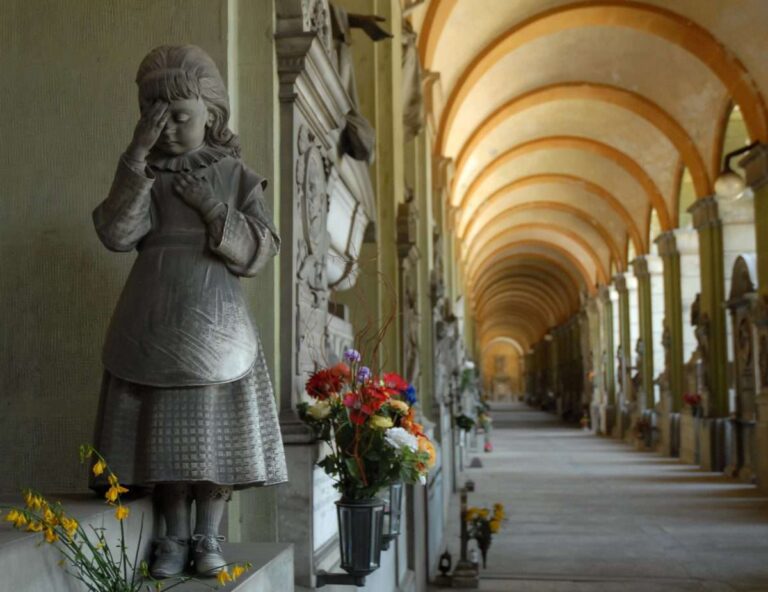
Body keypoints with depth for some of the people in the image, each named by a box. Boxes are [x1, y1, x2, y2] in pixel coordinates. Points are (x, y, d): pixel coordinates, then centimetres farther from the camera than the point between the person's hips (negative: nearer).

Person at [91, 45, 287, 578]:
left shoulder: (236, 175, 1)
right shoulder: (143, 176, 5)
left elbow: (260, 251, -4)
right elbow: (117, 234, -12)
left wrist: (212, 206, -15)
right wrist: (136, 158, -18)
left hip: (216, 326, -1)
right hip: (154, 327, 1)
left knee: (218, 433, 2)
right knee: (167, 434, 5)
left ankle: (209, 536, 16)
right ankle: (175, 537, 18)